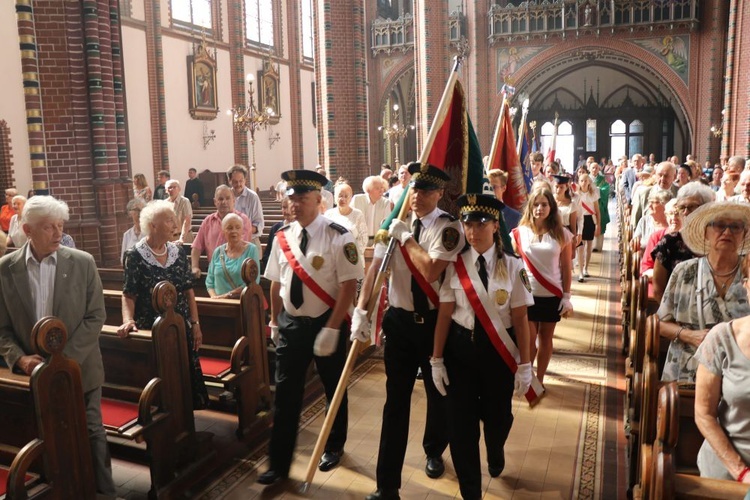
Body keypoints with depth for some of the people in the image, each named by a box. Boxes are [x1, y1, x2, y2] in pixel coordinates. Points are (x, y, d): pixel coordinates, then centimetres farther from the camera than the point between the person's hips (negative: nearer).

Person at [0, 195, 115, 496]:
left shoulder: (82, 263, -6)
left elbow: (96, 316, -7)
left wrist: (67, 357, -15)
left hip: (80, 369, -1)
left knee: (91, 433, 10)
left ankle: (104, 491, 26)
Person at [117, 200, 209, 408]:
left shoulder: (178, 251, 5)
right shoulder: (135, 256, -8)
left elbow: (188, 291, 8)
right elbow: (129, 295, -8)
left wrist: (195, 324, 5)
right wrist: (128, 320, -26)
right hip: (151, 329, -4)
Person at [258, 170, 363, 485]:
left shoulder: (337, 236, -16)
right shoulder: (282, 236, 0)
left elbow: (349, 285, -18)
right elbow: (276, 282, 9)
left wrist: (331, 329, -20)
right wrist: (274, 321, 13)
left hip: (327, 323, -3)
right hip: (290, 324, 4)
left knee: (334, 389, 17)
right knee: (285, 394, 6)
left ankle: (334, 447, 41)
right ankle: (279, 464, 19)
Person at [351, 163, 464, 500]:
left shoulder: (448, 228, -12)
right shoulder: (395, 223, 1)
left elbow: (431, 271, -25)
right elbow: (376, 267, -6)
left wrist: (406, 238, -18)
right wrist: (361, 310, -17)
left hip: (435, 321, -2)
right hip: (399, 320, 3)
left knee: (438, 393, 17)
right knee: (395, 400, 6)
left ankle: (434, 452, 46)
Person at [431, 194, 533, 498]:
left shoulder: (513, 267, -6)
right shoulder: (455, 266, -6)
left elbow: (520, 319, -4)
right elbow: (444, 314, -3)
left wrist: (524, 365, -4)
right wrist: (437, 359, -2)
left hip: (500, 350, 0)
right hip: (461, 348, 0)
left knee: (498, 416, 16)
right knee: (461, 421, 3)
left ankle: (495, 455, 54)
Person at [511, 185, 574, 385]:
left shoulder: (561, 234, -3)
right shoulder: (520, 233, -4)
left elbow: (566, 269, 1)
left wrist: (567, 297, 0)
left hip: (552, 296, 1)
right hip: (527, 295, 0)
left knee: (545, 339, 12)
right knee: (528, 340, 3)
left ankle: (539, 380, 27)